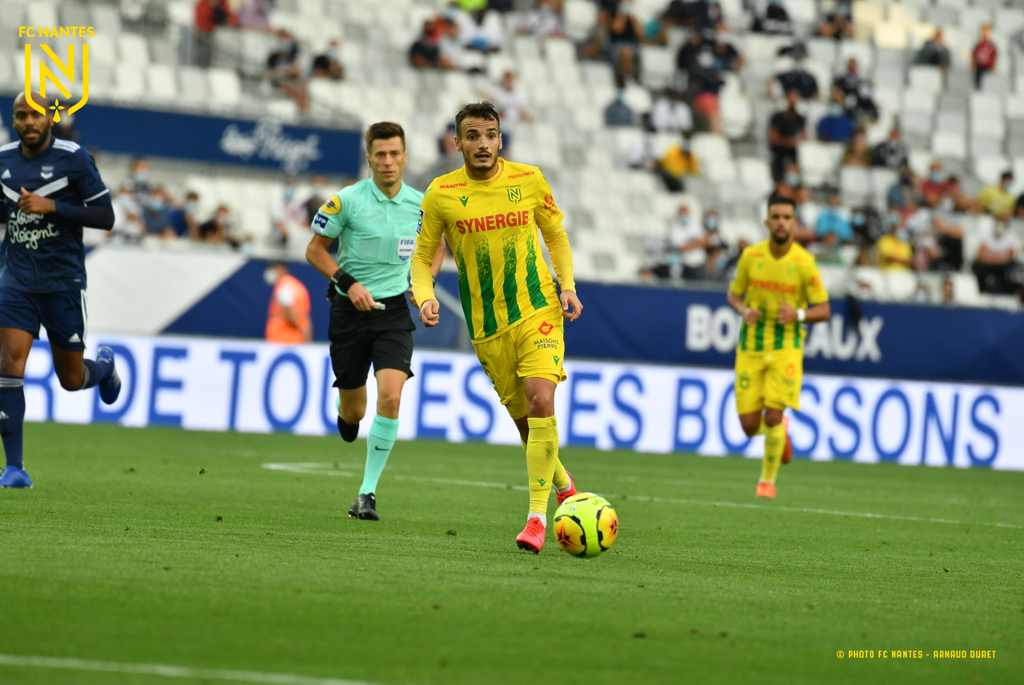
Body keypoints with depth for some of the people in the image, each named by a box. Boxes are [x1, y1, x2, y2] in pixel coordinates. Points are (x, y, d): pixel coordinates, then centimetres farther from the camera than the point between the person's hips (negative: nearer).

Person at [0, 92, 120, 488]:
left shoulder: (74, 158, -8)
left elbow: (105, 217, -10)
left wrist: (52, 206, -21)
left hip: (63, 281, -2)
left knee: (71, 380, 7)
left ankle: (104, 365, 45)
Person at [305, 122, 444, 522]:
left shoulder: (421, 204, 0)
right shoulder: (347, 201, -9)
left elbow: (434, 248, 19)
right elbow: (315, 250, -2)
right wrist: (349, 282, -15)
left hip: (394, 309, 1)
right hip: (350, 309, -1)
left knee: (390, 396, -19)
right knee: (353, 411, 5)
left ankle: (368, 493, -10)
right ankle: (346, 413, 47)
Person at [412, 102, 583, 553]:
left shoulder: (529, 180, -1)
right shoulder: (441, 194, -4)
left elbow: (555, 235, 14)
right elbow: (422, 257, 5)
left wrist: (568, 286, 0)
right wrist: (425, 297, -14)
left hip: (538, 311, -1)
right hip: (486, 326, 1)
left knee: (540, 400, -22)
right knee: (525, 421, 6)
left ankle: (537, 516, -19)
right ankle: (563, 486, 36)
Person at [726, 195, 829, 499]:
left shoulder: (804, 263, -8)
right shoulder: (751, 256, -2)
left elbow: (823, 310, -3)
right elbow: (734, 294, 12)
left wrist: (798, 315, -23)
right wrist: (744, 311, -10)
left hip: (787, 346, -2)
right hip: (750, 347, 2)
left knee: (773, 416, -14)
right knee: (750, 426, -2)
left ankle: (768, 480, 7)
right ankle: (781, 429, 35)